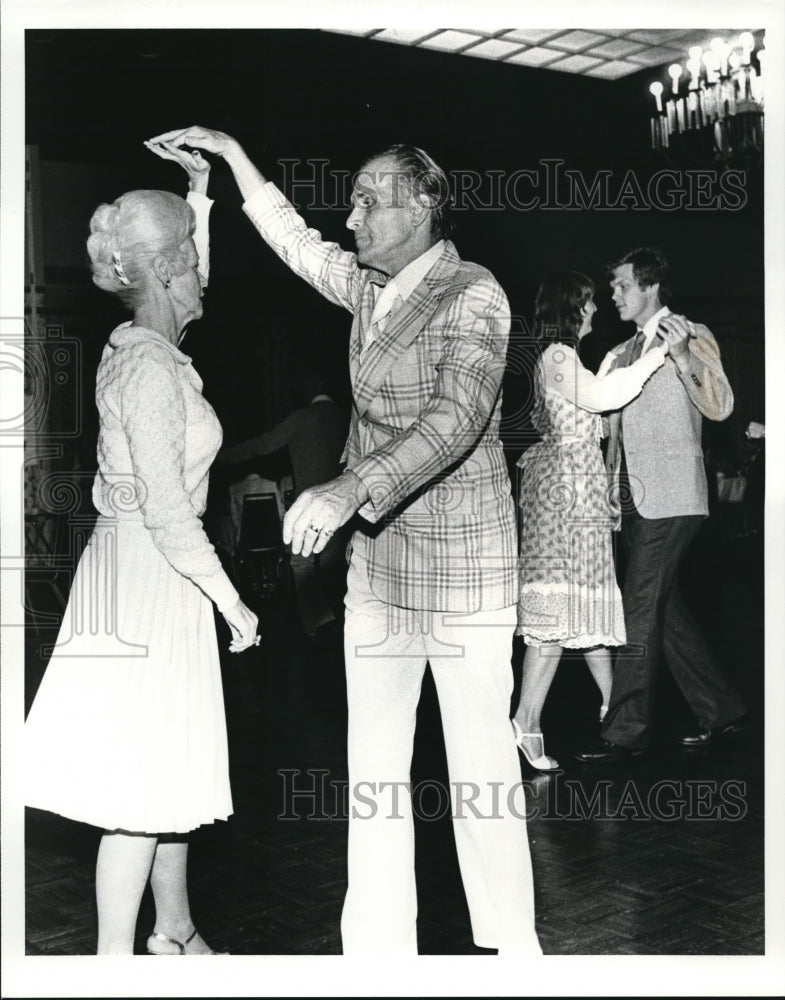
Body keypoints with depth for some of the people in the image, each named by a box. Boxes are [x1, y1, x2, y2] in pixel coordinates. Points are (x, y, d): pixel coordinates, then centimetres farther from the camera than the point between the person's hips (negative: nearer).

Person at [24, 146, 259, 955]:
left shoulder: (134, 344, 7)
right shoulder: (152, 368, -19)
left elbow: (191, 290, 28)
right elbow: (167, 510, -23)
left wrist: (200, 193, 22)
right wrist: (231, 601, -15)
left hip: (135, 574, 10)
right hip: (149, 582, -10)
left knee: (174, 769, 19)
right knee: (143, 790, -2)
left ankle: (175, 931, 34)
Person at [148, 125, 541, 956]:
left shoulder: (472, 296, -12)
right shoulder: (369, 287, 11)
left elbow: (457, 417, -27)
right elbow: (294, 240, 28)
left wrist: (353, 486, -38)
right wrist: (230, 152, 28)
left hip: (462, 564, -7)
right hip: (378, 560, 7)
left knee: (480, 761, 0)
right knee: (374, 760, 9)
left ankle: (509, 943, 15)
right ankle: (377, 944, 19)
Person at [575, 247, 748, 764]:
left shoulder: (692, 335, -3)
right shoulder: (622, 354, 18)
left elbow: (720, 406, -16)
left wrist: (681, 355, -28)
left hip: (671, 498, -8)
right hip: (634, 500, 8)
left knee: (642, 610, -7)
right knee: (664, 607, 11)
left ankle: (628, 730, -1)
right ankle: (721, 708, 24)